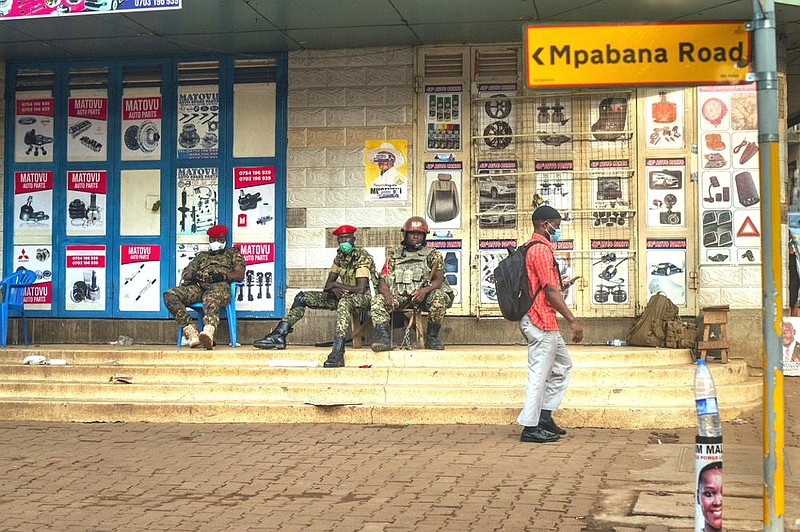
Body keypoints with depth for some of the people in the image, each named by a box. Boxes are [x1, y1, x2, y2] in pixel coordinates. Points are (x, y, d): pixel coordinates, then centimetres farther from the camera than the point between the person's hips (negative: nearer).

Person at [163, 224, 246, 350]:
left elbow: (240, 274, 10)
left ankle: (208, 332, -73)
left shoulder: (232, 253, 28)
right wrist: (194, 276, -3)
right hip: (198, 286, 5)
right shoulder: (201, 256, 38)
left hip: (220, 286, -4)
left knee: (211, 300, -43)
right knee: (169, 295, -25)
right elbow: (185, 274, 24)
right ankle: (191, 332, -35)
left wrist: (222, 276, -10)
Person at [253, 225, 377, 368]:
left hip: (362, 298, -8)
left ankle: (337, 353, -58)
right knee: (302, 297, -1)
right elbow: (328, 285, 9)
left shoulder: (362, 257, -14)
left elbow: (361, 289, -25)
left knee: (344, 301, -45)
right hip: (341, 296, 8)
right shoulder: (340, 256, 9)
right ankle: (279, 336, -11)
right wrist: (335, 289, -16)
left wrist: (337, 285, -14)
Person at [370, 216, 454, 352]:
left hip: (423, 296, -2)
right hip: (400, 296, 2)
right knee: (378, 301, -24)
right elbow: (382, 280, 10)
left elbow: (438, 280, -3)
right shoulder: (394, 255, 18)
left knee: (439, 297, -33)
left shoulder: (433, 254, 12)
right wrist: (387, 294, -15)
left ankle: (431, 338, -18)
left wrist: (425, 290, -26)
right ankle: (384, 338, -33)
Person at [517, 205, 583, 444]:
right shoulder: (541, 249, -15)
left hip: (544, 322, 11)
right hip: (541, 322, -11)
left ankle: (544, 415, 20)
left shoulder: (533, 247, 17)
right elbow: (550, 291, -20)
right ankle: (531, 427, -1)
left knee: (562, 366, 19)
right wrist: (572, 320, -19)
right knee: (539, 374, -6)